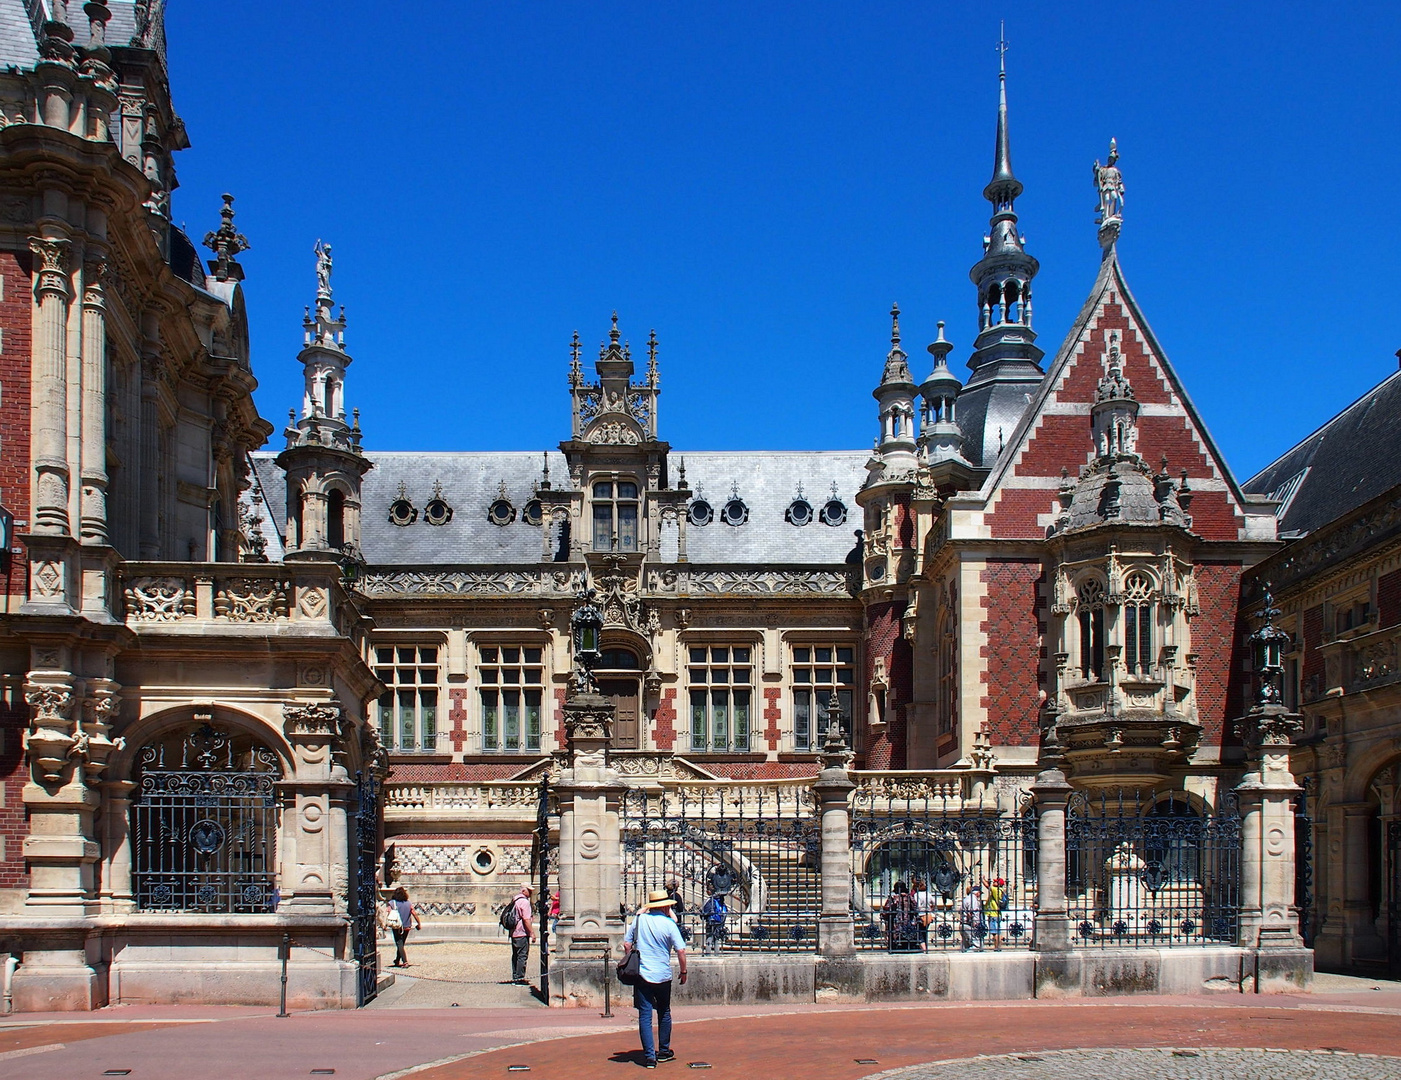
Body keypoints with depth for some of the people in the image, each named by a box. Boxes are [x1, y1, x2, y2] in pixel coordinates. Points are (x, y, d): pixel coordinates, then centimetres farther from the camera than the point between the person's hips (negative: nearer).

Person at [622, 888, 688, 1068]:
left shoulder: (639, 920, 1)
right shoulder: (669, 924, -6)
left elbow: (627, 944, 5)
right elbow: (680, 950, -9)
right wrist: (683, 972, 3)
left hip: (641, 974, 1)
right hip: (663, 976, -1)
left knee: (645, 1015, 1)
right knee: (664, 1013, 18)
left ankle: (649, 1055, -5)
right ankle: (664, 1051, 29)